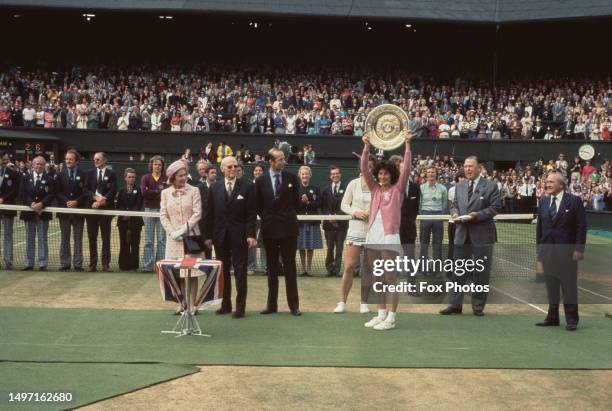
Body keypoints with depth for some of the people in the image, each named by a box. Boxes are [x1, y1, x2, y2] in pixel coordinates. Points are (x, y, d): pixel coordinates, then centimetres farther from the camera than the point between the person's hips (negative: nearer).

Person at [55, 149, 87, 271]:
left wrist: (76, 201, -15)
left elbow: (86, 192, -2)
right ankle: (65, 263, 12)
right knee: (64, 238, 6)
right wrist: (67, 201, -14)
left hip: (79, 210, -2)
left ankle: (78, 264, 7)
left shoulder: (83, 175, 2)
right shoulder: (60, 175, 7)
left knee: (78, 239, 3)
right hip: (64, 210, 2)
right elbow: (57, 192, 1)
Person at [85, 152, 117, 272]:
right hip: (92, 208, 3)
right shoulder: (90, 173, 13)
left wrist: (102, 201, -15)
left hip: (106, 208, -2)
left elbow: (113, 191, -5)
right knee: (92, 238, 3)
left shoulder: (111, 174, 4)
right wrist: (95, 197, -14)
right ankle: (92, 264, 8)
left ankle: (105, 264, 5)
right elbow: (86, 189, 4)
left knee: (106, 238, 1)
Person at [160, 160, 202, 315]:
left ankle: (192, 304, 5)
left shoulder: (193, 191, -1)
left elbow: (197, 213, -6)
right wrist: (172, 231, -9)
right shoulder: (165, 193, 6)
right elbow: (163, 215, 4)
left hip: (191, 236, -2)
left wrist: (184, 229, -14)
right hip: (173, 237, 2)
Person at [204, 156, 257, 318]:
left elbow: (251, 213, -3)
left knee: (240, 272, 2)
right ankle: (226, 304, 18)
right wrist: (208, 235, 4)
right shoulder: (214, 188, 6)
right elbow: (209, 213, 7)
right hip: (220, 236, 3)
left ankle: (240, 306, 7)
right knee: (223, 271, 8)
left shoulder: (247, 187, -2)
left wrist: (251, 234, -10)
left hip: (239, 236, -3)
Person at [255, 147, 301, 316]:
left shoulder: (291, 178, 1)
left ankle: (294, 305, 5)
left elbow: (296, 201, 8)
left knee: (290, 267, 2)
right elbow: (258, 205, 8)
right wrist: (266, 218, 5)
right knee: (272, 269, 9)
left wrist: (289, 215, 6)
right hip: (269, 228, 1)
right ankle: (272, 304, 14)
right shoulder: (261, 180, 1)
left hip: (288, 227, -1)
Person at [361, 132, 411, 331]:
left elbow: (406, 169, -8)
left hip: (389, 236, -5)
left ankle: (391, 318, -1)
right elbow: (364, 169, 8)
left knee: (390, 278, -3)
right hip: (372, 236, 5)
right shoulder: (375, 188, 14)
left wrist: (407, 145, -11)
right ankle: (381, 313, 19)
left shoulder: (397, 189, 3)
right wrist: (366, 147, 0)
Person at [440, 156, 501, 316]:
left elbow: (495, 207, -8)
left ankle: (478, 306, 14)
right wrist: (454, 213, -7)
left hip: (482, 234, -4)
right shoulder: (459, 186, 14)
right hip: (462, 234, 4)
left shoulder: (491, 186, -2)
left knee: (481, 272, 4)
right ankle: (455, 304, 15)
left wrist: (477, 215, -18)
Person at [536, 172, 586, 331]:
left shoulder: (574, 201, -4)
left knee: (569, 286, 0)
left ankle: (571, 319, 7)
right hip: (548, 251, 5)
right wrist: (539, 249, 9)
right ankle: (552, 317, 18)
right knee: (551, 286, 9)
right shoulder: (543, 202, 10)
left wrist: (578, 249, -11)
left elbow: (581, 226, -6)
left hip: (567, 251, -4)